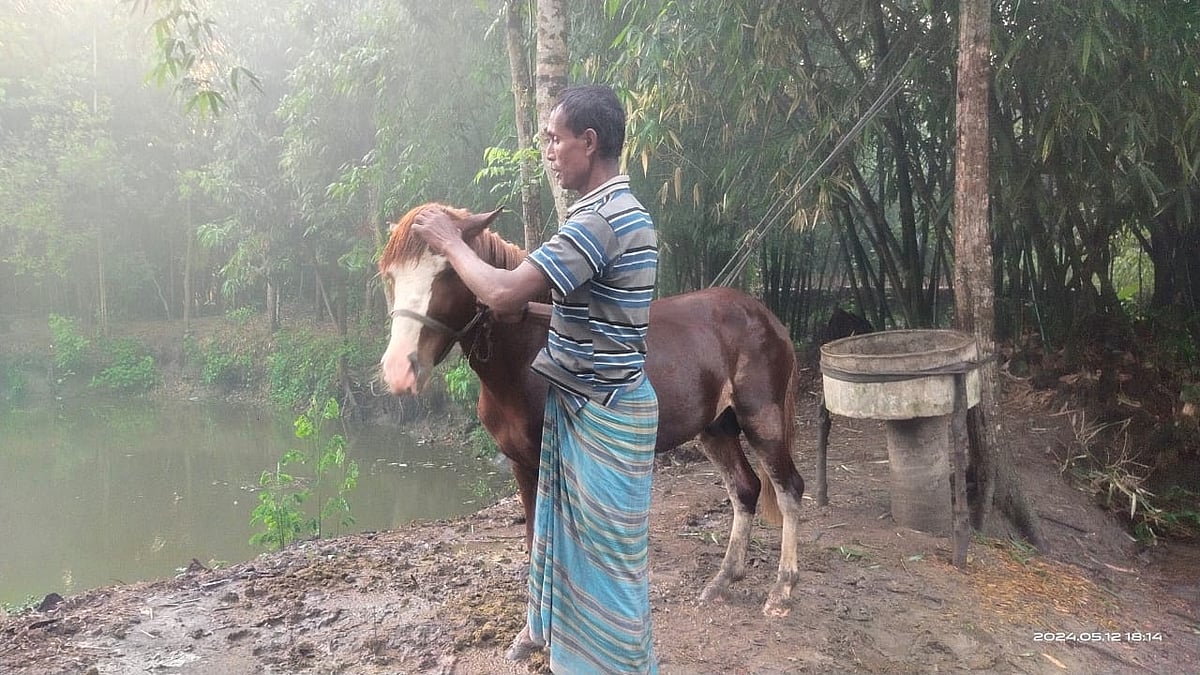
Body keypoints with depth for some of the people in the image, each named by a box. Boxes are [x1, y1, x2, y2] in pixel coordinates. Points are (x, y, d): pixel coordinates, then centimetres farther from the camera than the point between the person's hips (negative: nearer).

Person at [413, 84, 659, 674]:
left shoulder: (600, 219, -26)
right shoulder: (617, 209, 8)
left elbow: (504, 295, -30)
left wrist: (451, 243, -13)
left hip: (604, 413, -10)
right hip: (578, 399, 10)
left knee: (606, 545, 4)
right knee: (564, 518, 24)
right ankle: (553, 623, 44)